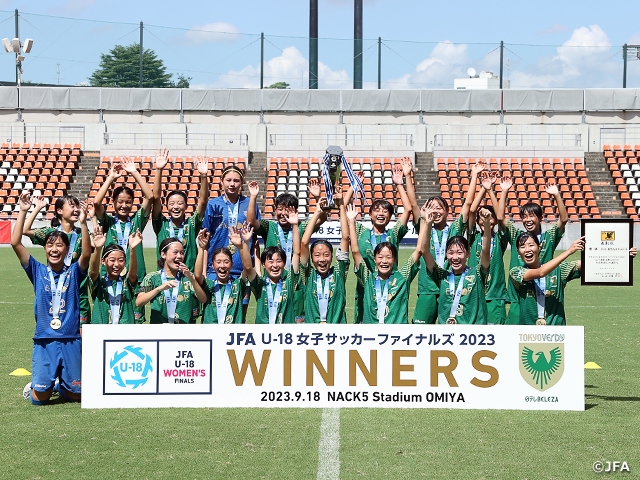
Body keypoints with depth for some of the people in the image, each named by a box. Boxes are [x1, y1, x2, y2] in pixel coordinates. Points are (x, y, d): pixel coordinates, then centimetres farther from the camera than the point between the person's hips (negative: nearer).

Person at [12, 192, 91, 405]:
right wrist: (23, 212, -13)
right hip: (44, 341, 0)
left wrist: (83, 223, -27)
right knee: (39, 397, -3)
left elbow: (86, 253, -17)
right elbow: (16, 243, -6)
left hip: (71, 341, 0)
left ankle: (61, 385, 38)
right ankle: (34, 385, 31)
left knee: (76, 395, 6)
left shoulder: (74, 273, 3)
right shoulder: (38, 271, 3)